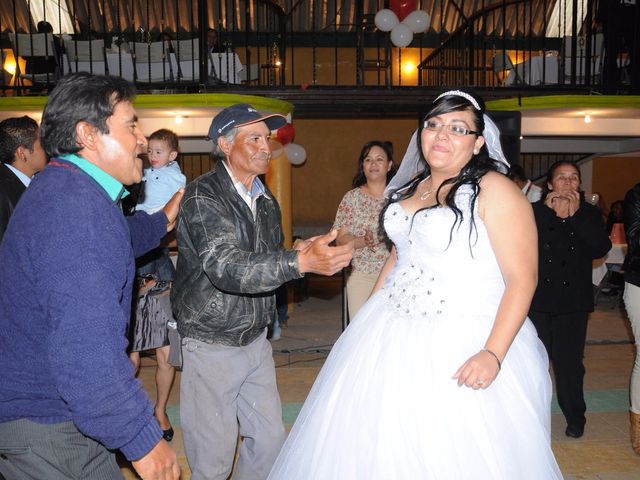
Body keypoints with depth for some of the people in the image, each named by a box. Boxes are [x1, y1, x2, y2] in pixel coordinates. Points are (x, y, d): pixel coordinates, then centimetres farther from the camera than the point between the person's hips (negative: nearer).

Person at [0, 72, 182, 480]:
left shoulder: (67, 190, 8)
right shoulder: (77, 209, -27)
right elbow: (86, 350, -32)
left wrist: (160, 223, 34)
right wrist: (142, 439, -25)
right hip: (43, 430, -10)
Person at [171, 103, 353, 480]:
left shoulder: (266, 201, 7)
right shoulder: (203, 196, -17)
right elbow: (226, 268, -31)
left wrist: (300, 254, 0)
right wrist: (300, 262, -41)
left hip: (256, 339, 7)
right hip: (212, 345, -6)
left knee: (270, 440, 13)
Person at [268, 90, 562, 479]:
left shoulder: (495, 191, -12)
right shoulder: (412, 187, 10)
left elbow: (522, 279, -15)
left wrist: (493, 354, -24)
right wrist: (369, 315, 14)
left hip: (462, 343, -6)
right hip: (393, 337, 7)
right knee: (377, 442, 16)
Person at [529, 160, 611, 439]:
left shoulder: (589, 214, 7)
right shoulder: (535, 211, 3)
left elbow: (601, 248, -8)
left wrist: (576, 215, -15)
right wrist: (547, 212, -17)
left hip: (573, 301, 1)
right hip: (538, 299, 0)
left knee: (569, 361, 4)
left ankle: (574, 416, 23)